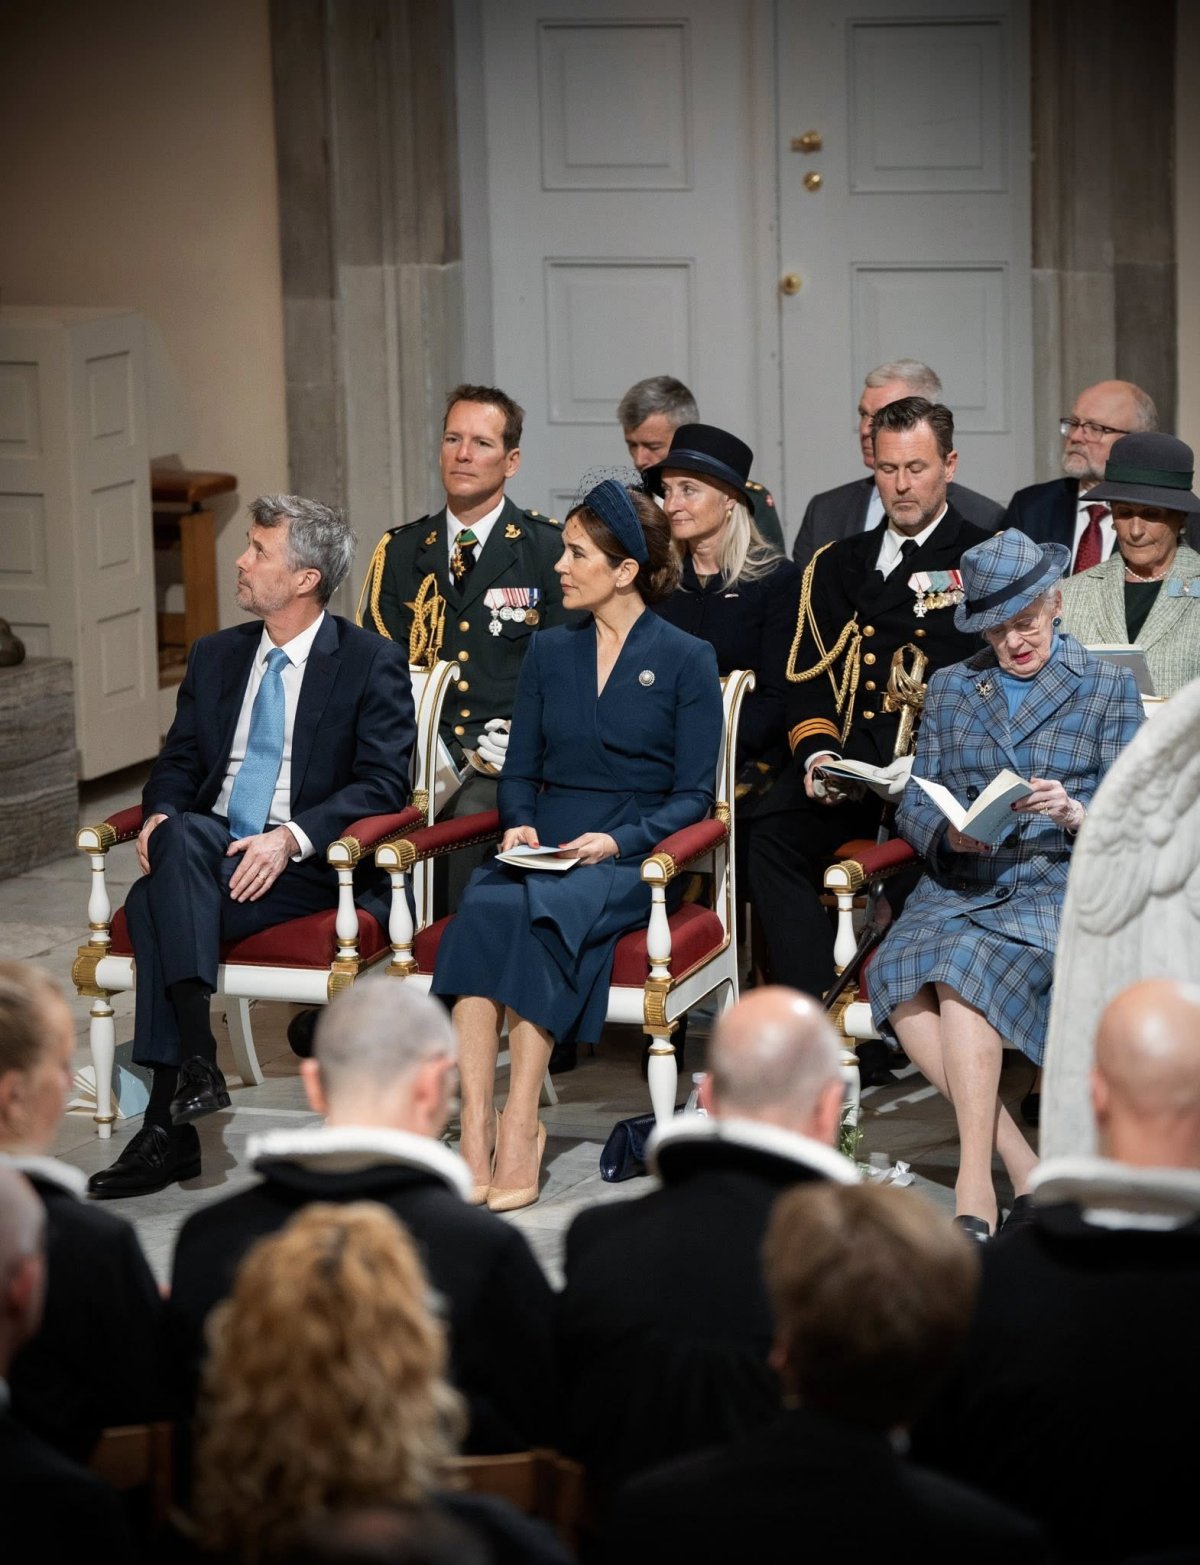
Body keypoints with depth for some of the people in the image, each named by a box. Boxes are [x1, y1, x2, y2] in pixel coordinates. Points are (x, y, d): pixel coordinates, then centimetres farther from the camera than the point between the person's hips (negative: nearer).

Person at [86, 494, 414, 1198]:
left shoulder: (372, 664, -1)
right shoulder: (216, 656, 17)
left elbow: (383, 784, -9)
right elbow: (178, 762, 16)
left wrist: (291, 837, -22)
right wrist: (161, 814, -8)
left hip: (311, 867, -5)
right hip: (208, 851, 5)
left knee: (155, 903, -31)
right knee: (177, 837, -33)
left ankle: (168, 1121, -32)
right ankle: (192, 1060, -38)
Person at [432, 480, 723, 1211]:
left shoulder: (686, 661, 4)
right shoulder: (550, 652, 17)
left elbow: (694, 794, 0)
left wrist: (618, 841, -15)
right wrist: (519, 823, -3)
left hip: (629, 857, -4)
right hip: (542, 851, 4)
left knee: (534, 917, -35)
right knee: (481, 911, -32)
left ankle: (520, 1126, -34)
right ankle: (476, 1124, -38)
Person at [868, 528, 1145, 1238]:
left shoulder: (1109, 686, 11)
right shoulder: (950, 687, 21)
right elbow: (915, 802, 15)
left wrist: (1075, 814, -17)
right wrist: (947, 831, -9)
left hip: (1062, 885, -3)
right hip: (960, 883, 4)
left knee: (967, 965, -35)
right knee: (899, 974, -30)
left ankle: (976, 1191, -35)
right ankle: (1023, 1166, -26)